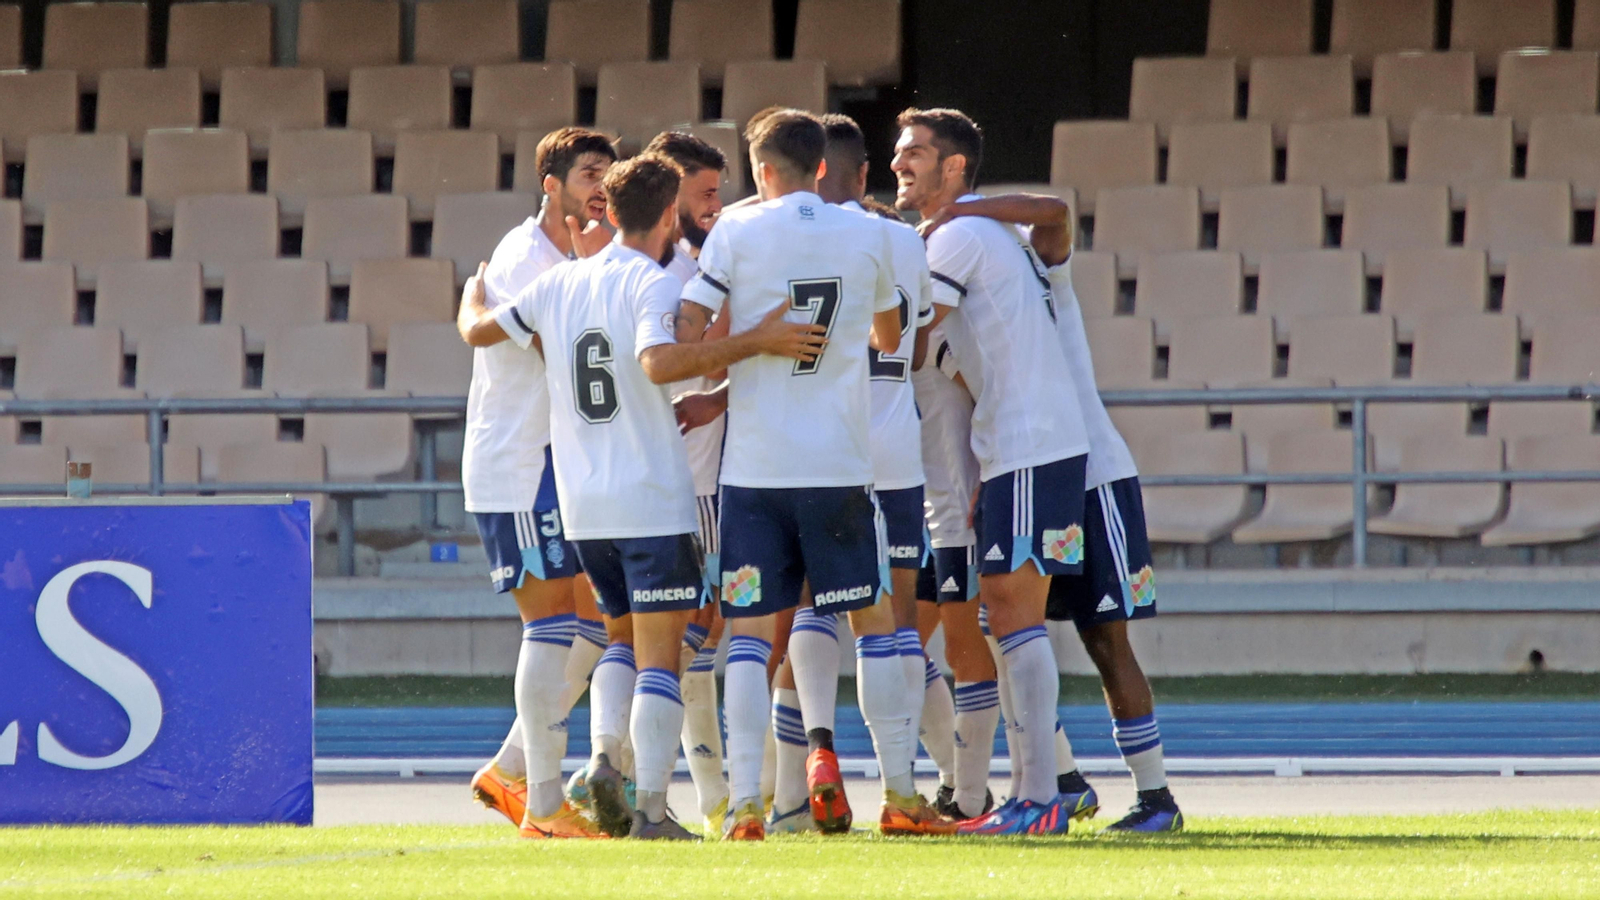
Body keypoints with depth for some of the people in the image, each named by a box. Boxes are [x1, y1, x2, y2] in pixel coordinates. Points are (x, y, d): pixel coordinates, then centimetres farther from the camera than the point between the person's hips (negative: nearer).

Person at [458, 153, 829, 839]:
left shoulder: (558, 284, 8)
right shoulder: (653, 285, -10)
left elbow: (478, 331, 18)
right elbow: (659, 362, -29)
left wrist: (474, 297, 41)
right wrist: (756, 342, -27)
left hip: (582, 503, 6)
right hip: (654, 499, -6)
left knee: (627, 640, 21)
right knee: (660, 656, -3)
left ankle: (605, 758, 0)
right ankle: (652, 808, -9)